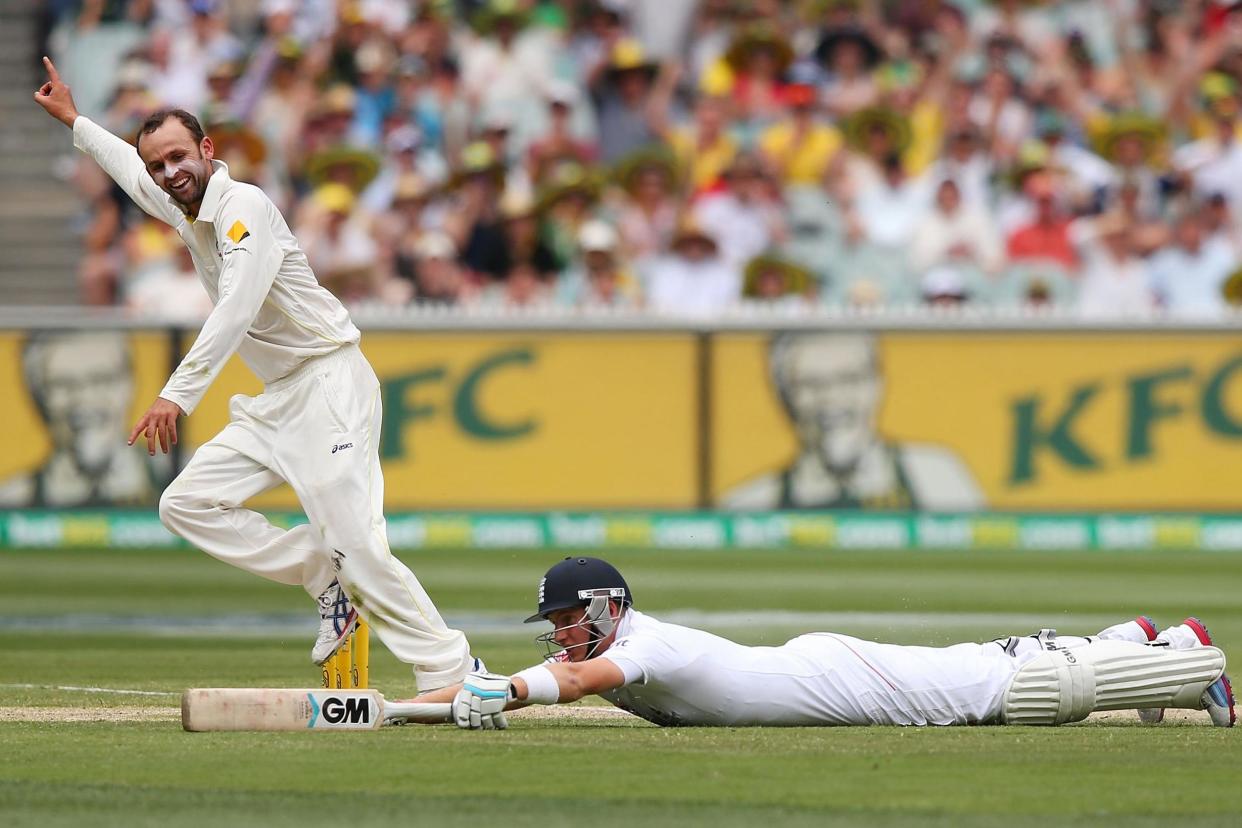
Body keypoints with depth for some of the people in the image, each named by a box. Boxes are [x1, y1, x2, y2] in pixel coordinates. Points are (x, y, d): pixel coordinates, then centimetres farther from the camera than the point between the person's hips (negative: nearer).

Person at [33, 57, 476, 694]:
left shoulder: (243, 205, -15)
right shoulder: (186, 211, 13)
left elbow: (237, 309, -28)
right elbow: (133, 171, 37)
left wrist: (179, 395, -36)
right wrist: (73, 120, 46)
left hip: (330, 383, -10)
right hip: (278, 402, 10)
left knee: (356, 545, -19)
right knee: (187, 504, 4)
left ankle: (451, 675, -16)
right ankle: (327, 582, 5)